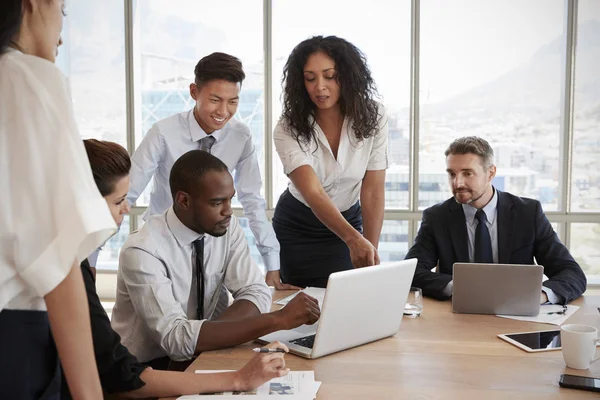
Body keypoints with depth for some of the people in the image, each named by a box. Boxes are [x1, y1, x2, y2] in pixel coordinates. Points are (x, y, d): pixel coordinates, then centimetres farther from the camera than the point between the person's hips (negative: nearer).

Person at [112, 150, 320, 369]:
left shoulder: (228, 227, -7)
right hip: (147, 369, -6)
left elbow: (256, 294, -9)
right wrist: (278, 320, -36)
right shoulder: (143, 251, -23)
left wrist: (202, 335, -26)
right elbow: (176, 337, -31)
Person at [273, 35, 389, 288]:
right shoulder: (289, 130, -24)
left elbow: (373, 190, -16)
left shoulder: (372, 117, -17)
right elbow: (312, 193, -36)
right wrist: (354, 239, -52)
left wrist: (371, 250, -24)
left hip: (348, 220, 1)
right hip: (296, 227, -1)